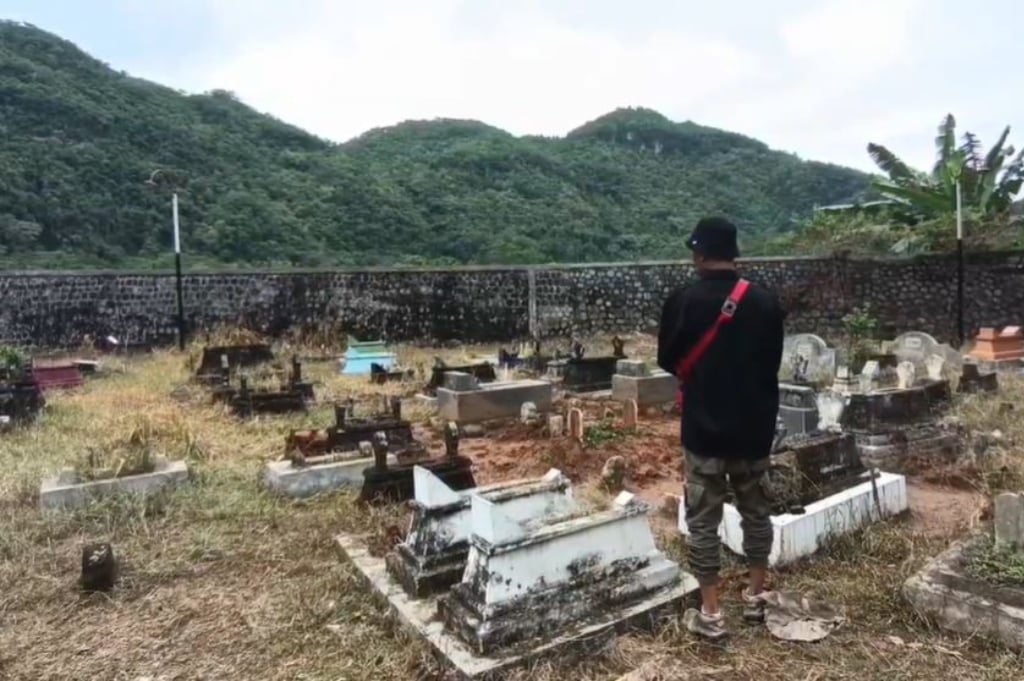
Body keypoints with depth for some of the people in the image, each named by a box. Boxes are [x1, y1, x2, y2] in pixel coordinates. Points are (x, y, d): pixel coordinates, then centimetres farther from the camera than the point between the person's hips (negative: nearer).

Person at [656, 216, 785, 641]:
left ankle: (710, 615, 14)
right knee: (756, 512, 19)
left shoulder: (683, 301, -13)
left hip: (705, 430, -4)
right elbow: (773, 363, 8)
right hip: (755, 428, 4)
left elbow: (668, 361, -2)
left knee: (704, 520, 6)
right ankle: (756, 597, 33)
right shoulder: (766, 302, -2)